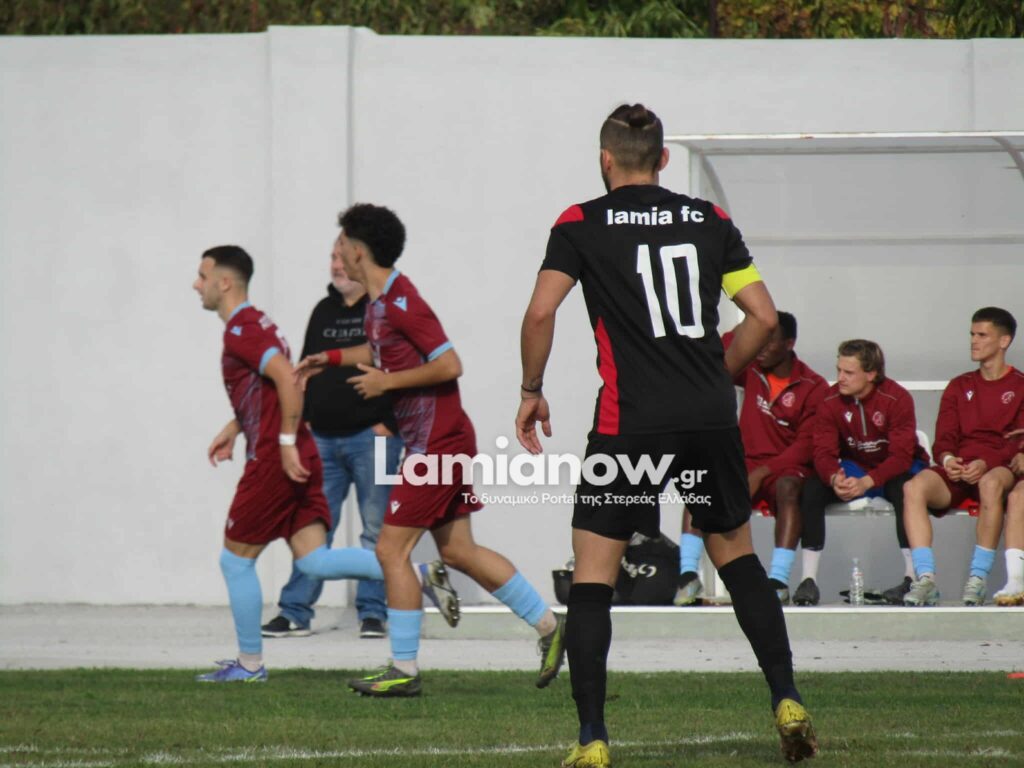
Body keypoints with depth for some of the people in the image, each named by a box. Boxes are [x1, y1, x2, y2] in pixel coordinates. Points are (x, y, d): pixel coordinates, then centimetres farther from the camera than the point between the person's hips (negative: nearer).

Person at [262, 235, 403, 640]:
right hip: (323, 439, 5)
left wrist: (388, 423, -13)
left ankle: (372, 611, 5)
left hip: (372, 436, -5)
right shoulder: (324, 311, 16)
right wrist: (302, 419, 11)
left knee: (376, 528, 0)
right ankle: (295, 612, 7)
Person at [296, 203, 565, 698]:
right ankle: (548, 624, 18)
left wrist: (387, 382, -16)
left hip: (437, 443, -10)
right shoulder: (378, 303, 11)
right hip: (438, 440, 10)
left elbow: (450, 365, -22)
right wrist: (329, 359, 25)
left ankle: (404, 670, -4)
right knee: (457, 550, 12)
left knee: (391, 549, -8)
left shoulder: (401, 302, -18)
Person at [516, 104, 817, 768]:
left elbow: (541, 311, -11)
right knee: (737, 552, 21)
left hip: (630, 422, -3)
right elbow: (764, 317, 7)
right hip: (712, 416, 3)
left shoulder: (582, 224, 0)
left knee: (592, 574, 3)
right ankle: (788, 703, 15)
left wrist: (532, 391, 3)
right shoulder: (709, 220, 9)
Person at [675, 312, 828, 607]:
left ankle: (779, 580, -46)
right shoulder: (752, 371, 8)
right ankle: (688, 575, -31)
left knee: (787, 487, -39)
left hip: (786, 469, -4)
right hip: (748, 466, 4)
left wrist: (763, 472, -20)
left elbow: (806, 445, -10)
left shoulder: (812, 387, -5)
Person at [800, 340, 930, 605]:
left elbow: (901, 455, -26)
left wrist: (867, 482, -41)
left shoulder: (897, 399, -21)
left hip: (893, 469, -3)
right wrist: (834, 478, -38)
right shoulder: (830, 401, -10)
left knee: (902, 488, -38)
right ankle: (808, 580, -22)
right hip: (853, 469, 3)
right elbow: (824, 452, -14)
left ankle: (912, 577, -33)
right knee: (812, 488, -23)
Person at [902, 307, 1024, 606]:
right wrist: (946, 458, -13)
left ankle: (978, 579, -36)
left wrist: (986, 464, -19)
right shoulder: (959, 387, 21)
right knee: (914, 487, -30)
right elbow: (943, 438, 13)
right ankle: (926, 579, -36)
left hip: (999, 469, -3)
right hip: (958, 470, 3)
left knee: (991, 484, -42)